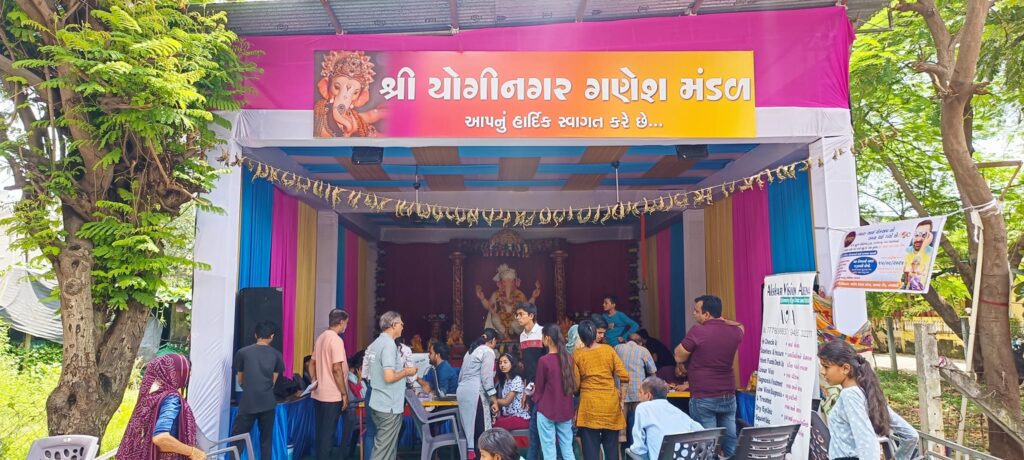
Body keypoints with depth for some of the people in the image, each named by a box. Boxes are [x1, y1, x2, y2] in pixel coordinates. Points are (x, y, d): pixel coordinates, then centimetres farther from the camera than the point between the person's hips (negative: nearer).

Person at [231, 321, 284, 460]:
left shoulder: (242, 352, 3)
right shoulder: (276, 355, 5)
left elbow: (240, 381, 13)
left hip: (248, 402, -1)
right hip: (267, 403, 2)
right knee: (266, 439, 12)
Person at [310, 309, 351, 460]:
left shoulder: (320, 338, 11)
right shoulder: (336, 340, -16)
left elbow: (312, 364, 17)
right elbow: (337, 369, -21)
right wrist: (344, 394, -15)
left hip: (318, 394, 8)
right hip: (332, 396, -8)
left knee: (321, 432, 15)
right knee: (328, 433, -1)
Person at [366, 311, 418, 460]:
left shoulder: (375, 344, 10)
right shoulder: (389, 344, -18)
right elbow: (389, 377, -26)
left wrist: (401, 369, 19)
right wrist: (406, 372, -10)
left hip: (377, 403, 9)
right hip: (389, 407, -9)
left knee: (386, 446, 18)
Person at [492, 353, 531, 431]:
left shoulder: (517, 380, -12)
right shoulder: (502, 380, 13)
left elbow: (506, 401, -13)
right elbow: (501, 401, 9)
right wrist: (496, 405, -12)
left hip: (520, 417, -7)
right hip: (507, 416, 7)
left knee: (495, 425, -28)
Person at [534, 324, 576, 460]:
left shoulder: (544, 360, -15)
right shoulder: (569, 358, 0)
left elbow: (539, 388, -3)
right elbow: (573, 385, 11)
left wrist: (537, 399, 17)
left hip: (547, 410, -5)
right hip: (566, 410, 5)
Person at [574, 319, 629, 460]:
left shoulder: (577, 354, -4)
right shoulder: (608, 349, -1)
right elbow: (624, 376, -4)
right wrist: (622, 396, 9)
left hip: (589, 404, -2)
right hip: (610, 403, 2)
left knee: (590, 447, 4)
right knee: (611, 446, 13)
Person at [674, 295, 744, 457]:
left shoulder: (697, 331, -14)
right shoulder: (734, 331, 2)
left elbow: (679, 357, -4)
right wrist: (722, 320, 21)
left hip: (703, 398, -5)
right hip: (728, 396, 5)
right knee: (731, 440, 11)